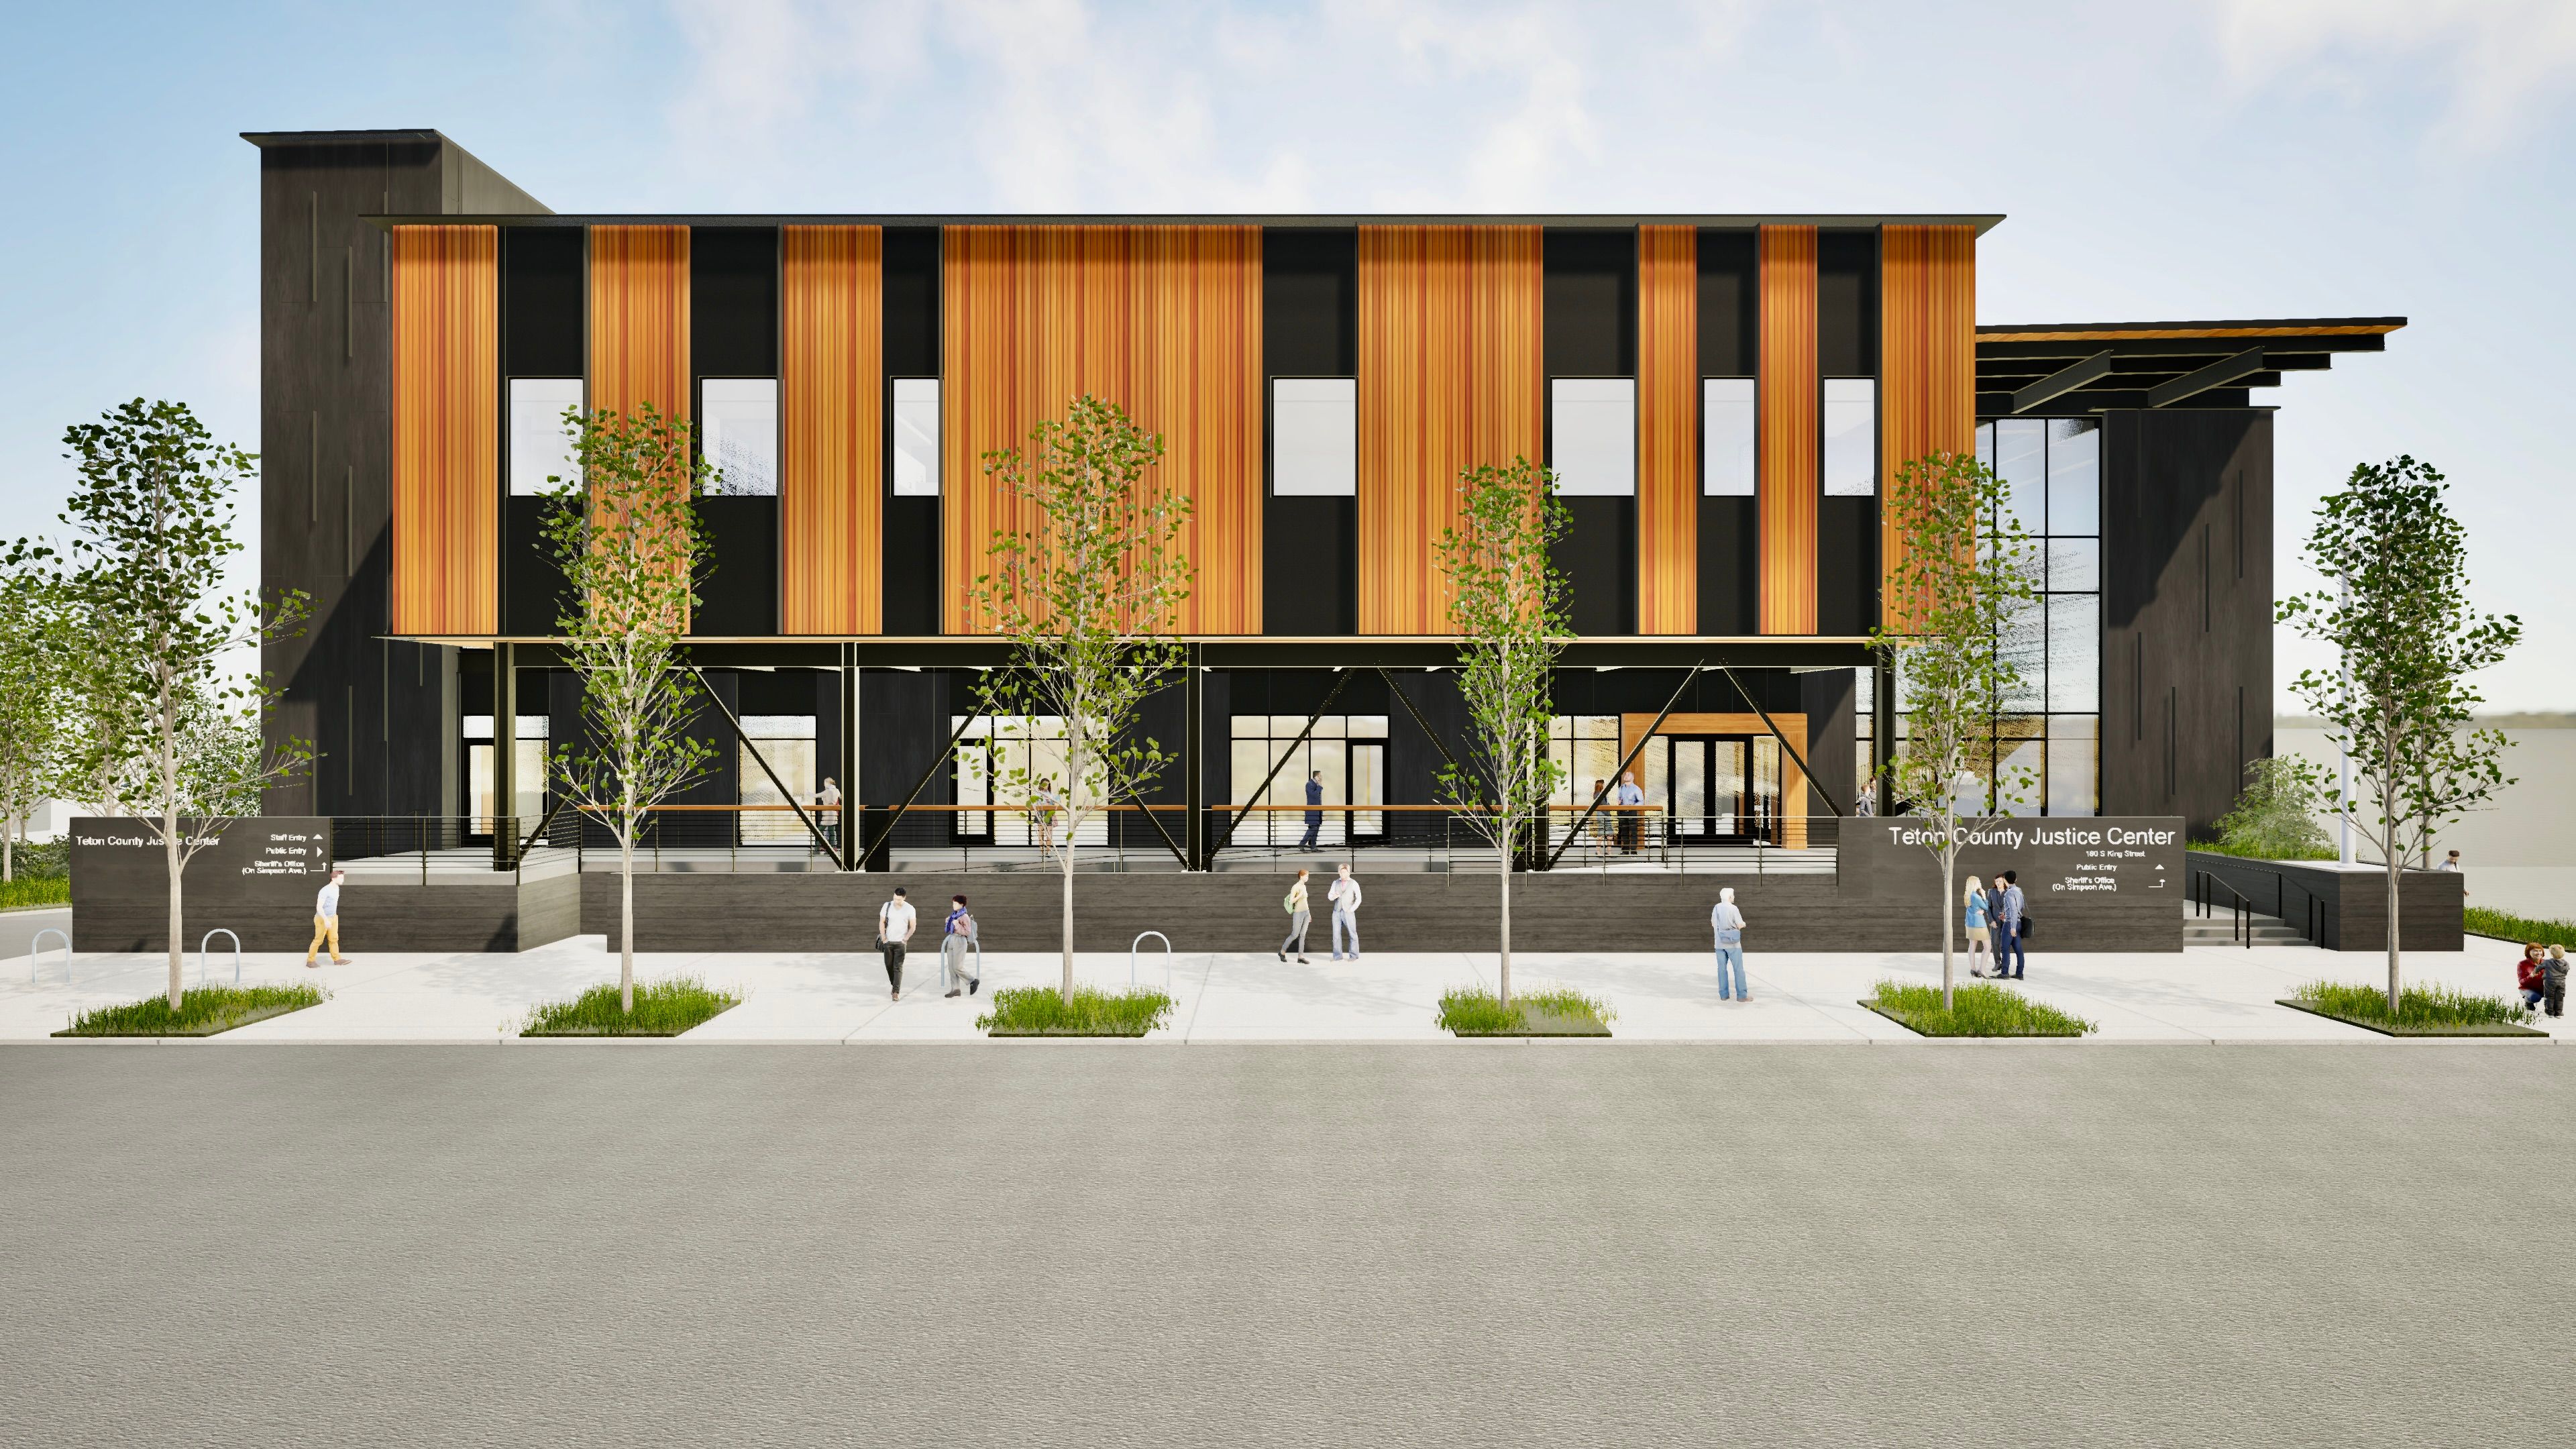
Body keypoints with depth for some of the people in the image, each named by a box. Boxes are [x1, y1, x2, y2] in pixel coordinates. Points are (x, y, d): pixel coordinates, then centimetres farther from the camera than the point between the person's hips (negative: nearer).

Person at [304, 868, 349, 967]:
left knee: (334, 939, 7)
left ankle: (337, 959, 10)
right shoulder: (325, 891, -23)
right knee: (318, 940, 2)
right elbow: (319, 907, -26)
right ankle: (310, 960, 15)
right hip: (323, 919, -8)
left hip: (333, 918, 8)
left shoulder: (337, 888, 5)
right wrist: (326, 920, -30)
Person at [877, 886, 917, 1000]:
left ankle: (896, 992, -9)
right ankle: (894, 985, 32)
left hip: (900, 942, -2)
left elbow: (912, 927, 1)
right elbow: (882, 922, 2)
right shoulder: (887, 906, -3)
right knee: (889, 965, 10)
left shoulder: (910, 909, -6)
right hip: (888, 941, 2)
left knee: (898, 967, -8)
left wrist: (906, 938, -8)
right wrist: (883, 938, -5)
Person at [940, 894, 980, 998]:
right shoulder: (954, 915, 12)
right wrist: (948, 922, 10)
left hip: (960, 941, -8)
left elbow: (967, 932, -16)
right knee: (951, 967, 5)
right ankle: (955, 989, 10)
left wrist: (957, 924, -22)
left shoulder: (965, 917, -11)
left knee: (957, 967, -8)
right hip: (951, 941, 8)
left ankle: (973, 981, 9)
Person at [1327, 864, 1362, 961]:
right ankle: (1337, 956, 6)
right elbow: (1329, 896, 5)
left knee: (1353, 934, 0)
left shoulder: (1354, 884, -2)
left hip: (1348, 913, -3)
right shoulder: (1335, 883, 7)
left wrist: (1352, 909, -12)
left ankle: (1354, 956, 9)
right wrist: (1333, 896, -19)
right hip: (1337, 912, 3)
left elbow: (1359, 899, -2)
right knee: (1336, 934, 0)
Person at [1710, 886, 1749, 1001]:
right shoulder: (1733, 908, -12)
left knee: (1722, 968, 8)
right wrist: (1743, 924, 10)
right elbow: (1740, 925, -11)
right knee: (1738, 968, 2)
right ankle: (1742, 995, 2)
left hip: (1719, 943, 5)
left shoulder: (1716, 908, 3)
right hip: (1733, 943, -4)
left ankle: (1723, 994, 8)